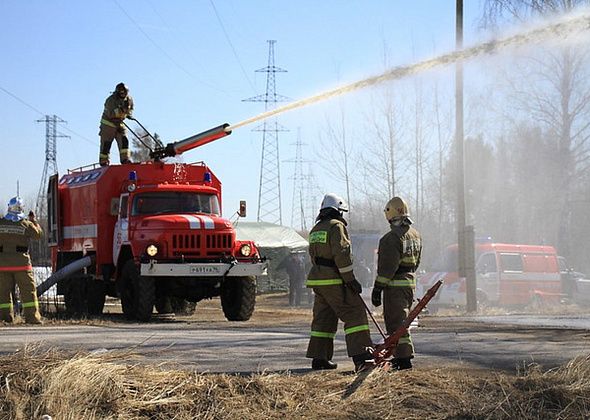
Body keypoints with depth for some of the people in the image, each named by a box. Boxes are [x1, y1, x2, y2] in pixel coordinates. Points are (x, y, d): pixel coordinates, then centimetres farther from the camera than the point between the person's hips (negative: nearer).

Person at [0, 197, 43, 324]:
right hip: (21, 262, -2)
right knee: (28, 290, 3)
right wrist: (33, 220, 20)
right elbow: (38, 234, 9)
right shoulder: (26, 224, -6)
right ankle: (32, 316, -2)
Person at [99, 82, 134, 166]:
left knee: (124, 141, -8)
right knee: (106, 144, -2)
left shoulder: (129, 99, -3)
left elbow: (131, 109, 15)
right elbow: (110, 114, -30)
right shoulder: (111, 100, -23)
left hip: (120, 124, 5)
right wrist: (120, 110, -38)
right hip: (108, 124, -5)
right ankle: (103, 162, 6)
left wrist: (129, 114, -7)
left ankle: (125, 159, -5)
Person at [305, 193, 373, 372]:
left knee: (323, 319, 14)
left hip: (317, 279, 9)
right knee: (355, 315, -9)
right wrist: (350, 279, -16)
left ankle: (319, 358, 14)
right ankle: (360, 357, -19)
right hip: (334, 281, -9)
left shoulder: (315, 230, 18)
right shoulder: (336, 226, -9)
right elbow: (341, 254, -18)